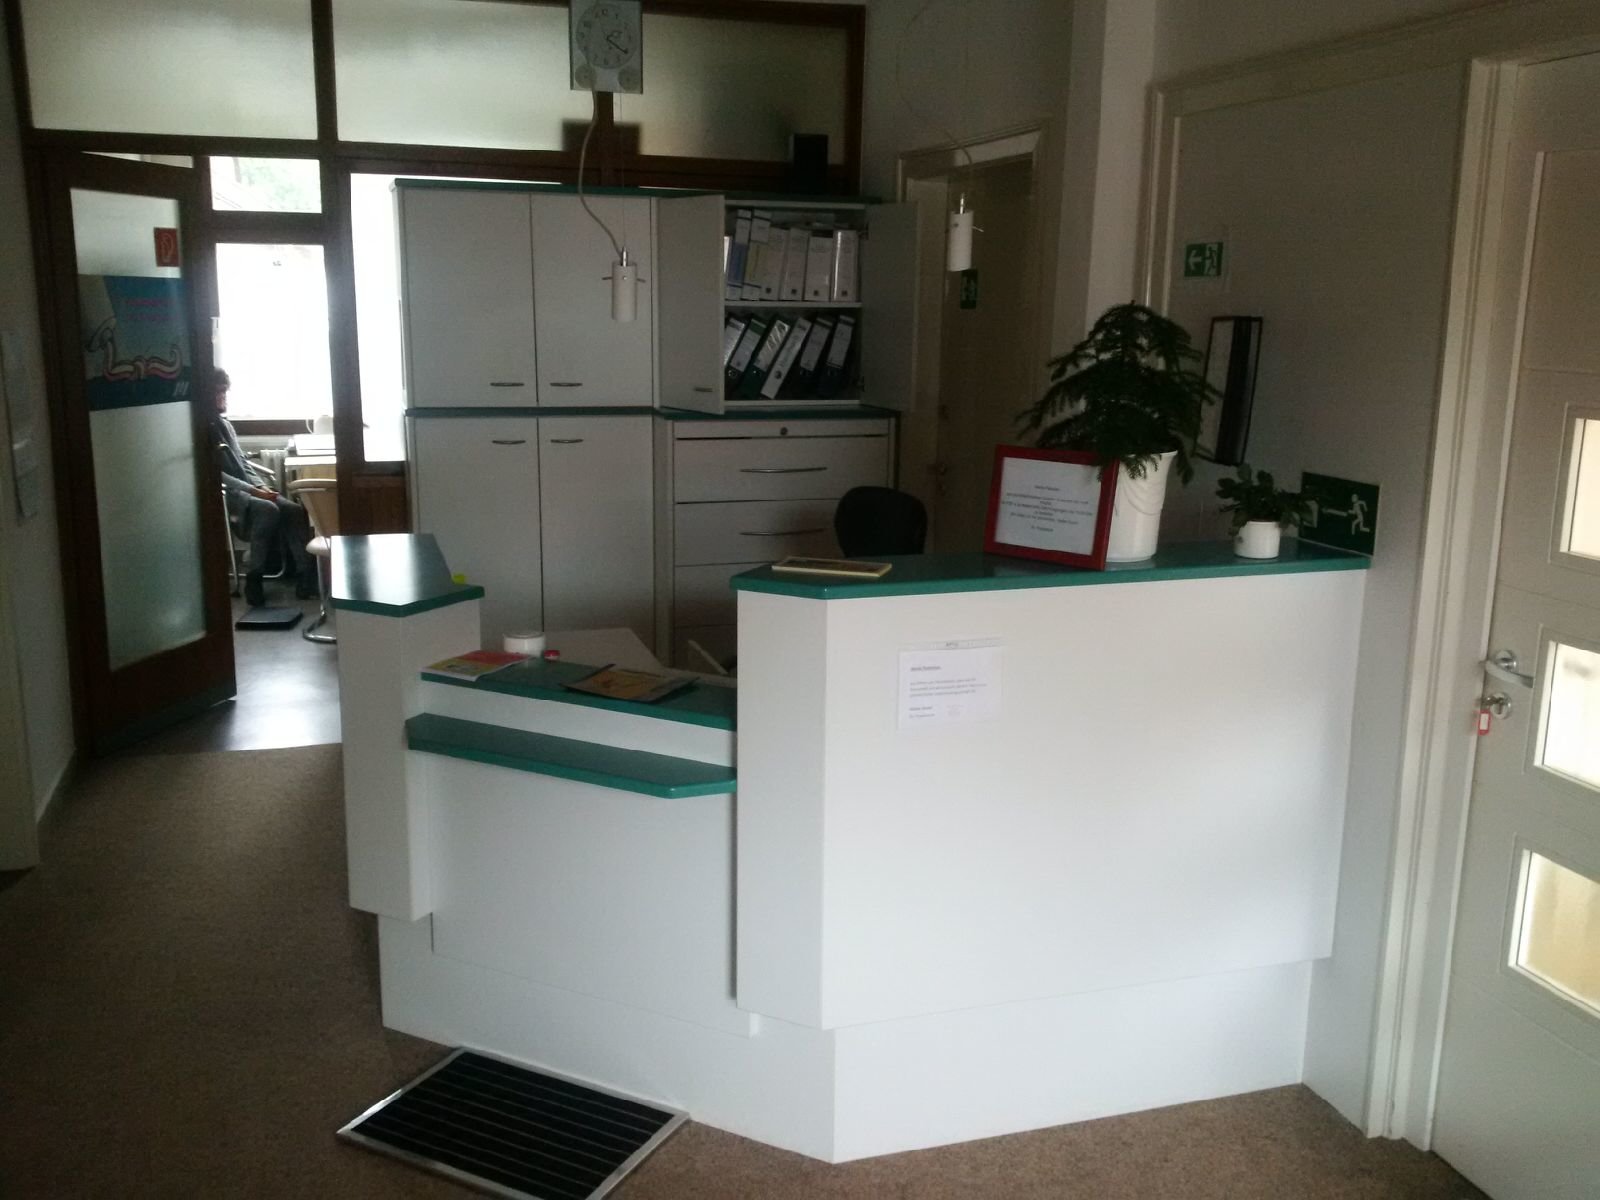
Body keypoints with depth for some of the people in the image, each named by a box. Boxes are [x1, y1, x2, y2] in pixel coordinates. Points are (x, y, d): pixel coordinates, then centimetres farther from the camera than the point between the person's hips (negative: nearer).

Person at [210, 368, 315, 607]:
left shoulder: (225, 424, 19)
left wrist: (261, 486, 2)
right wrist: (253, 490, -20)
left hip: (247, 488, 8)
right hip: (225, 493, -8)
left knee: (294, 510, -16)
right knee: (268, 511, -34)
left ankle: (306, 577, -20)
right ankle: (254, 580, -26)